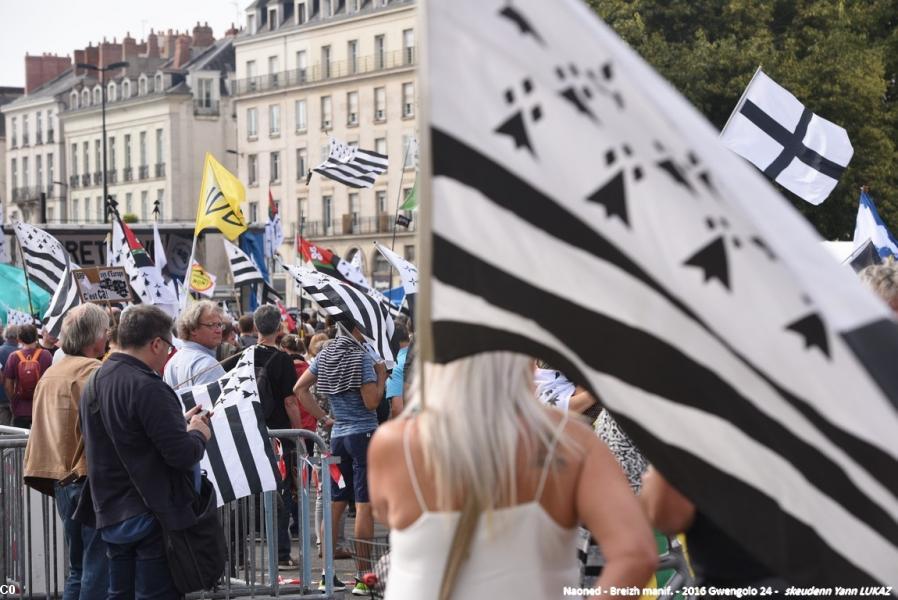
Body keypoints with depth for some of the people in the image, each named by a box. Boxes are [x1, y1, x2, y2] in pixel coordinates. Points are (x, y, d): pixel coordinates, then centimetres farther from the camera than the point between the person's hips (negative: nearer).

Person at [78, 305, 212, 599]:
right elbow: (182, 454, -22)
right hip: (151, 517, -8)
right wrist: (198, 434, -2)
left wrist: (180, 422, 13)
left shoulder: (95, 383, 8)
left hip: (111, 515, 8)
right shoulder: (147, 387, -20)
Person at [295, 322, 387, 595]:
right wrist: (381, 376, -1)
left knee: (335, 505, 11)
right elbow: (371, 401, -15)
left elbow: (299, 389, 11)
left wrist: (323, 417, 11)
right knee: (364, 505, -4)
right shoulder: (362, 358, -11)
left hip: (338, 435, 7)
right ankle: (362, 577, -4)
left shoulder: (324, 357, 9)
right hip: (364, 434, -7)